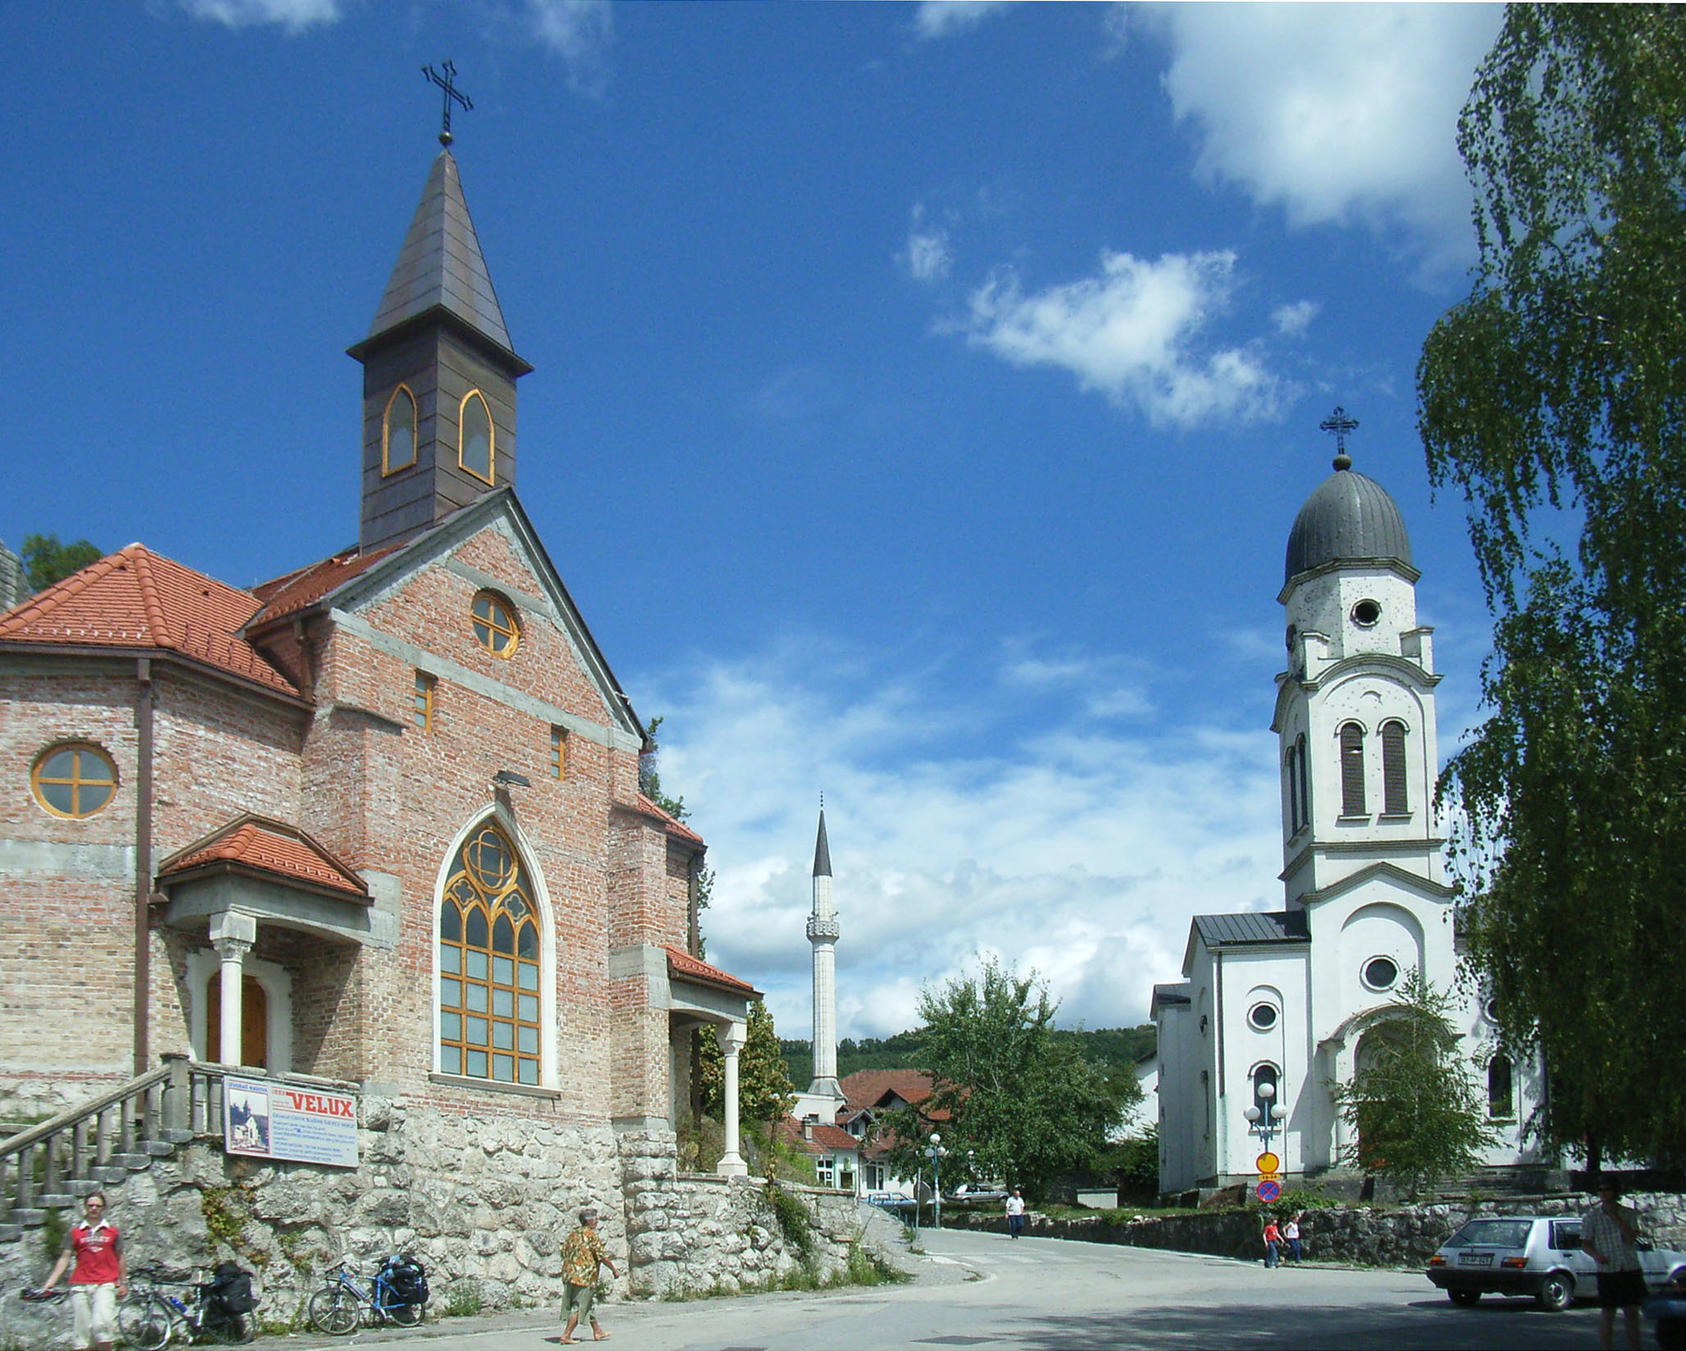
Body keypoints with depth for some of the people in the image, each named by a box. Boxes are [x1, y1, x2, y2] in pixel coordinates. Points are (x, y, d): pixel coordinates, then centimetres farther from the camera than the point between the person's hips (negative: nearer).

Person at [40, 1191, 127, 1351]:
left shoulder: (112, 1231, 11)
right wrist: (50, 1282, 0)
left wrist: (123, 1283, 15)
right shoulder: (75, 1232, 11)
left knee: (102, 1323, -20)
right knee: (85, 1329, -1)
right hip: (80, 1286, 1)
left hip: (105, 1285, -1)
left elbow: (119, 1258, 17)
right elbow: (65, 1258, 8)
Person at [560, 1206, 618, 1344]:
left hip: (569, 1274, 8)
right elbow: (602, 1256, -11)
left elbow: (564, 1252, 15)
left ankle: (598, 1332, 25)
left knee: (587, 1304, 17)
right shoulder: (592, 1235, -9)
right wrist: (614, 1269, 0)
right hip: (584, 1276, -8)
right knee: (579, 1307, -3)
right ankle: (566, 1336, -5)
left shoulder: (573, 1235, 13)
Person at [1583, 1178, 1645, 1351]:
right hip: (1607, 1271, -2)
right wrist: (1596, 1255, -18)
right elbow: (1585, 1244, 3)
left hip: (1631, 1270, 2)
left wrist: (1615, 1216, -12)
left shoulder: (1628, 1214, 6)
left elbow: (1631, 1238, -7)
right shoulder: (1591, 1217, 2)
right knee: (1607, 1313, -2)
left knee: (1632, 1313, 8)